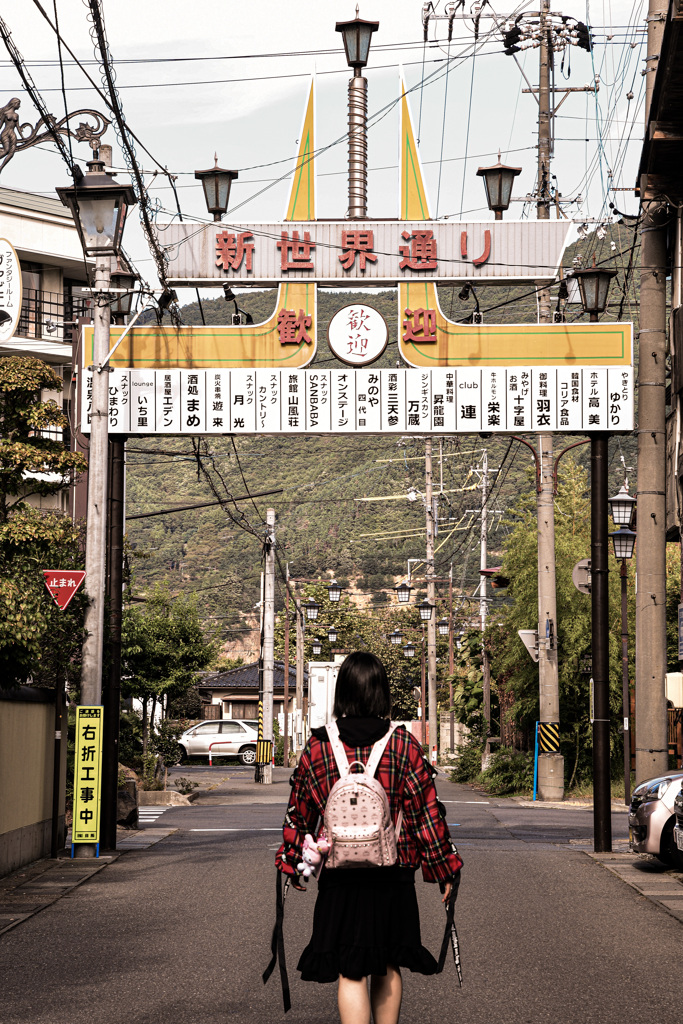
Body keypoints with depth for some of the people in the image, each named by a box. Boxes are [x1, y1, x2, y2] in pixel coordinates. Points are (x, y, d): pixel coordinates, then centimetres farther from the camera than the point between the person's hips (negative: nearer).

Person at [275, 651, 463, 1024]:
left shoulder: (317, 747, -2)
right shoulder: (403, 744, -5)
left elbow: (299, 812, 7)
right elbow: (426, 811, -3)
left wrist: (291, 864, 20)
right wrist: (444, 868, 6)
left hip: (340, 878, -1)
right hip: (394, 877, 1)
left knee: (351, 973, 0)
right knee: (387, 968, 16)